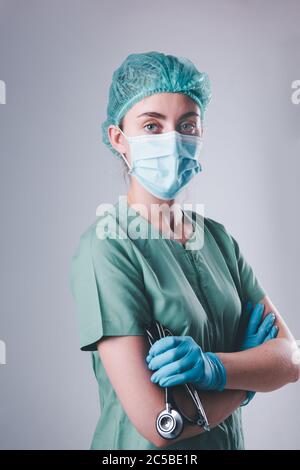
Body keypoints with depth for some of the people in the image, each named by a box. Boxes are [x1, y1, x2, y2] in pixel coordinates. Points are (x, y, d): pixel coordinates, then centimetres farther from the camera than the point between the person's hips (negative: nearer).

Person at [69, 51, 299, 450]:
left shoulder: (218, 238, -3)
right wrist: (249, 371, -13)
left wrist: (215, 367, -27)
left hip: (229, 440, 6)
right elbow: (156, 422, -28)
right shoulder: (105, 246, -22)